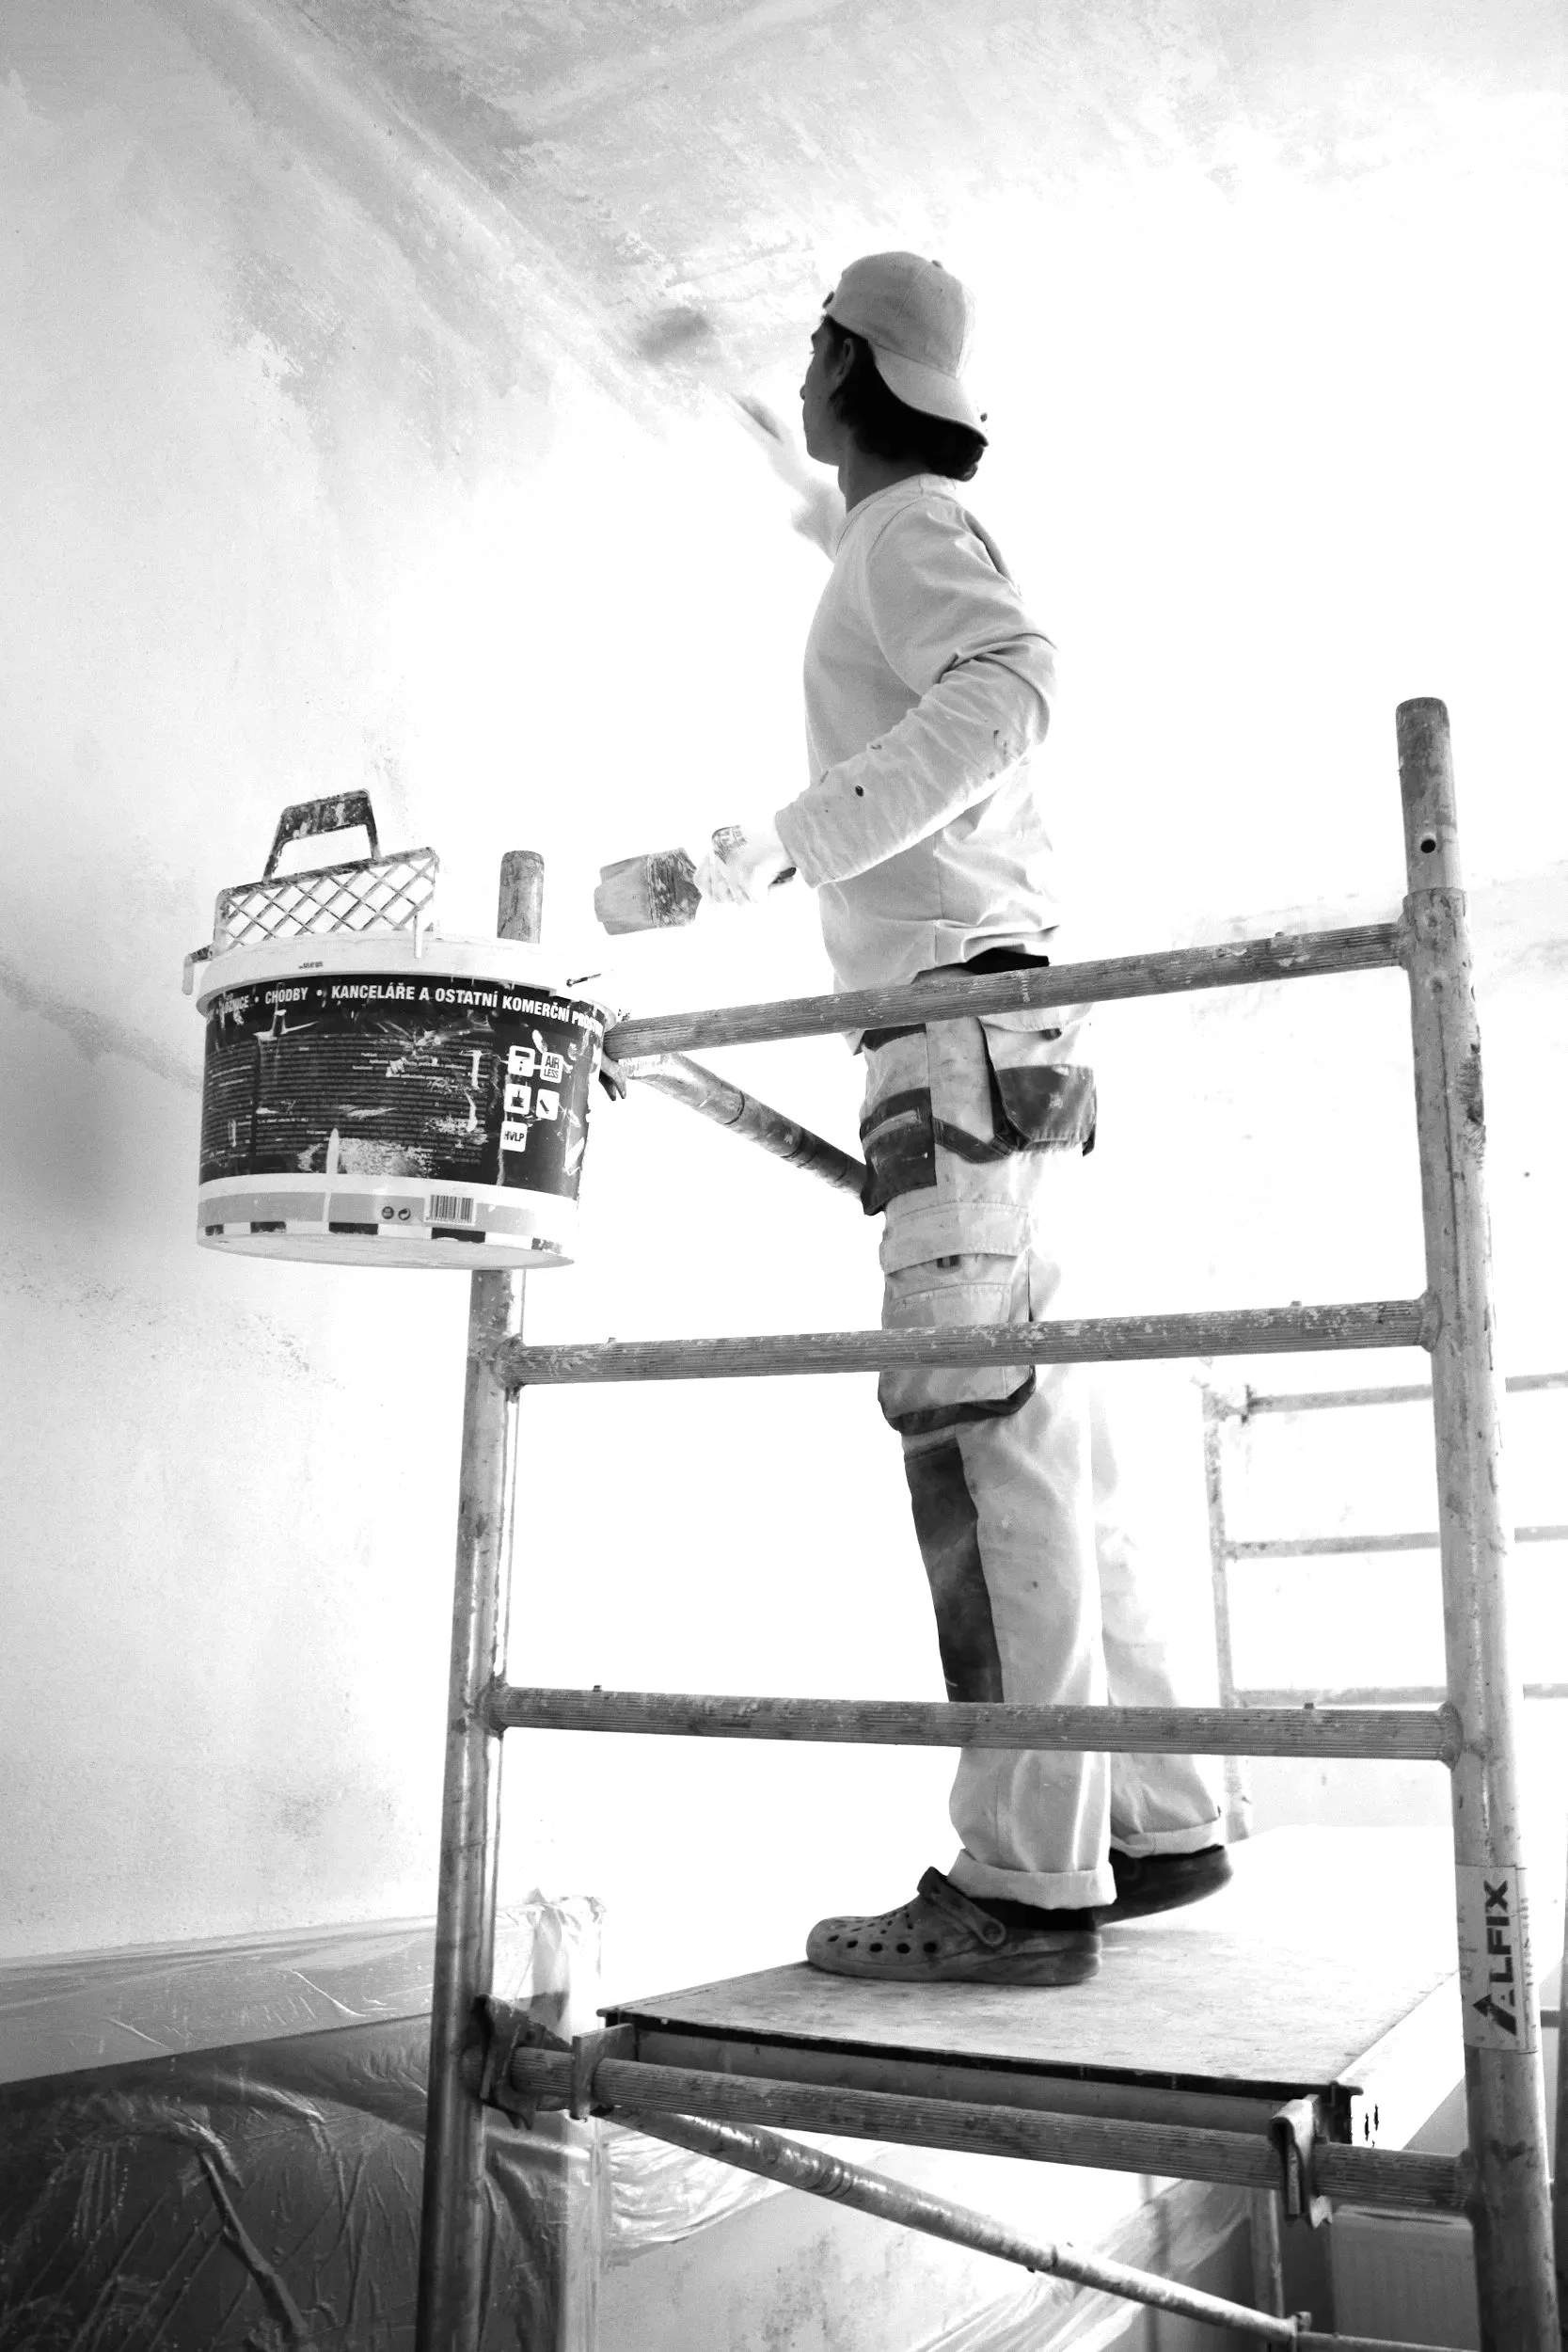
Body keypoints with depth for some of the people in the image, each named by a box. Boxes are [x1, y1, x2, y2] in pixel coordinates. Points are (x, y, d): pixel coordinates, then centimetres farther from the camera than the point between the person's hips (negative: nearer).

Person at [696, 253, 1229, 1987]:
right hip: (989, 1033, 10)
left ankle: (1022, 1880, -13)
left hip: (958, 1019, -10)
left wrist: (790, 839, -21)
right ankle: (1155, 1824, 11)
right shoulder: (920, 546, 30)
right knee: (1036, 1432, 7)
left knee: (975, 1421, -14)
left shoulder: (909, 525, 1)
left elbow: (1009, 685, -20)